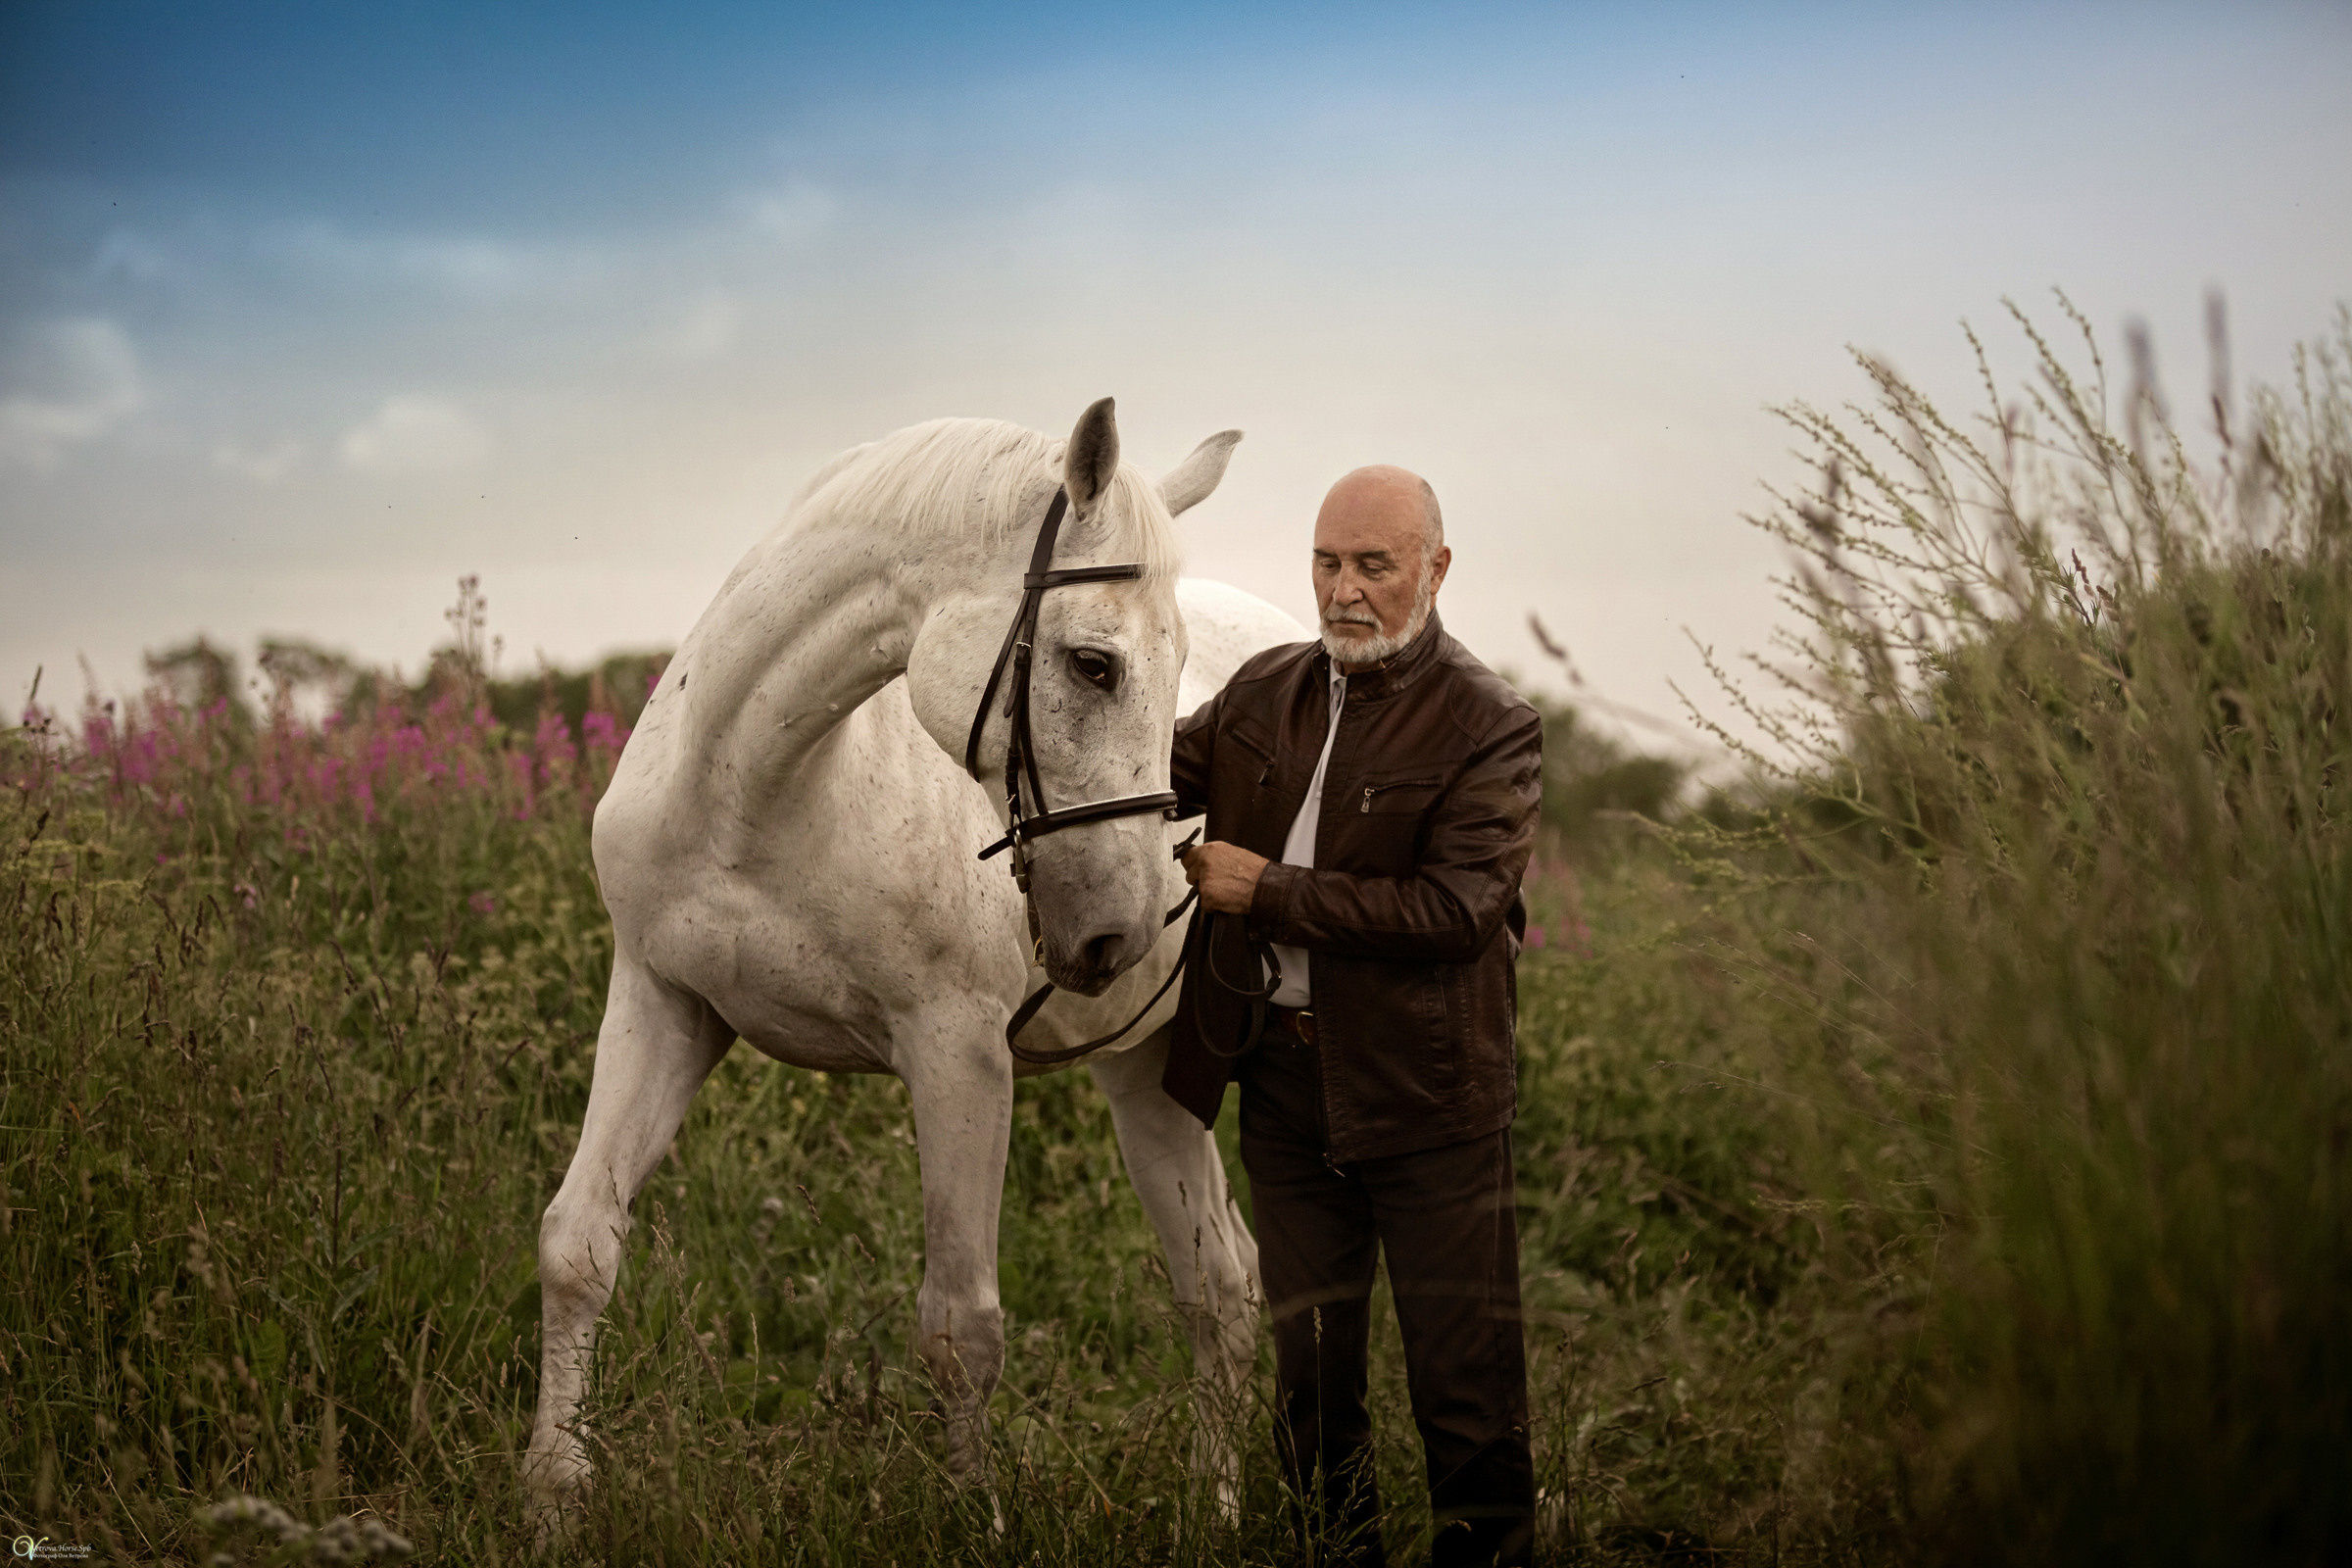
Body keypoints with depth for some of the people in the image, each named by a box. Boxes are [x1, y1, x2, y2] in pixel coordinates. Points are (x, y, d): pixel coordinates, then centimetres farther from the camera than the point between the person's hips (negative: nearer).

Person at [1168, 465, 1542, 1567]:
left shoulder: (1490, 728, -9)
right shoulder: (1263, 692, 8)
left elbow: (1456, 908, -20)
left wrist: (1268, 890, -18)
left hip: (1426, 1088, -5)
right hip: (1281, 1073, 5)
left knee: (1464, 1373, 0)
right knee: (1309, 1367, 13)